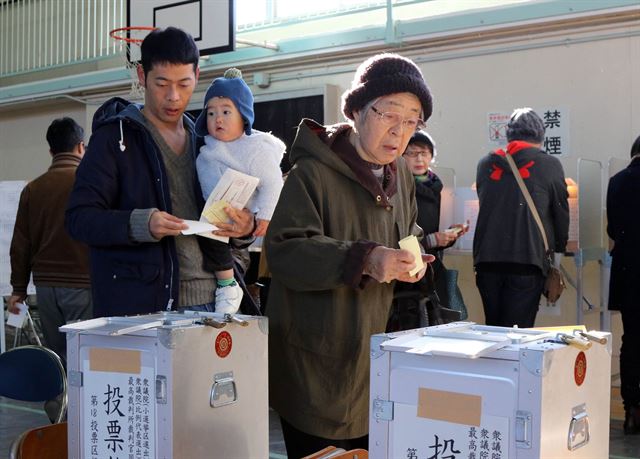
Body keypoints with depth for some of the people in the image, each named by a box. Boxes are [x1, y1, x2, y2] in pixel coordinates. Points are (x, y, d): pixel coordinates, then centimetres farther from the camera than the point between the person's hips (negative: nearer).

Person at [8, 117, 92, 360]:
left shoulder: (33, 188, 5)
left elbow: (20, 243, 8)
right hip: (83, 284, -4)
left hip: (45, 285, 5)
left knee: (56, 356, 12)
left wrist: (19, 288, 16)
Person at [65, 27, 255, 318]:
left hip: (205, 302, 5)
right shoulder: (115, 136, 0)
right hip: (135, 305, -4)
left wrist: (244, 225, -3)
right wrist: (140, 224, -24)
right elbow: (79, 218, -7)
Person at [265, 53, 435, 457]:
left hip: (377, 358, 7)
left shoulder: (401, 176, 11)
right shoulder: (314, 173, -14)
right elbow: (284, 250, -22)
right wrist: (364, 259, -34)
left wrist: (409, 262, 1)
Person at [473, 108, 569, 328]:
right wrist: (559, 247, 26)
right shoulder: (549, 165, 1)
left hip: (487, 260, 4)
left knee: (493, 329, 13)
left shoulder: (486, 164, 12)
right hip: (527, 261, -4)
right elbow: (561, 212, 8)